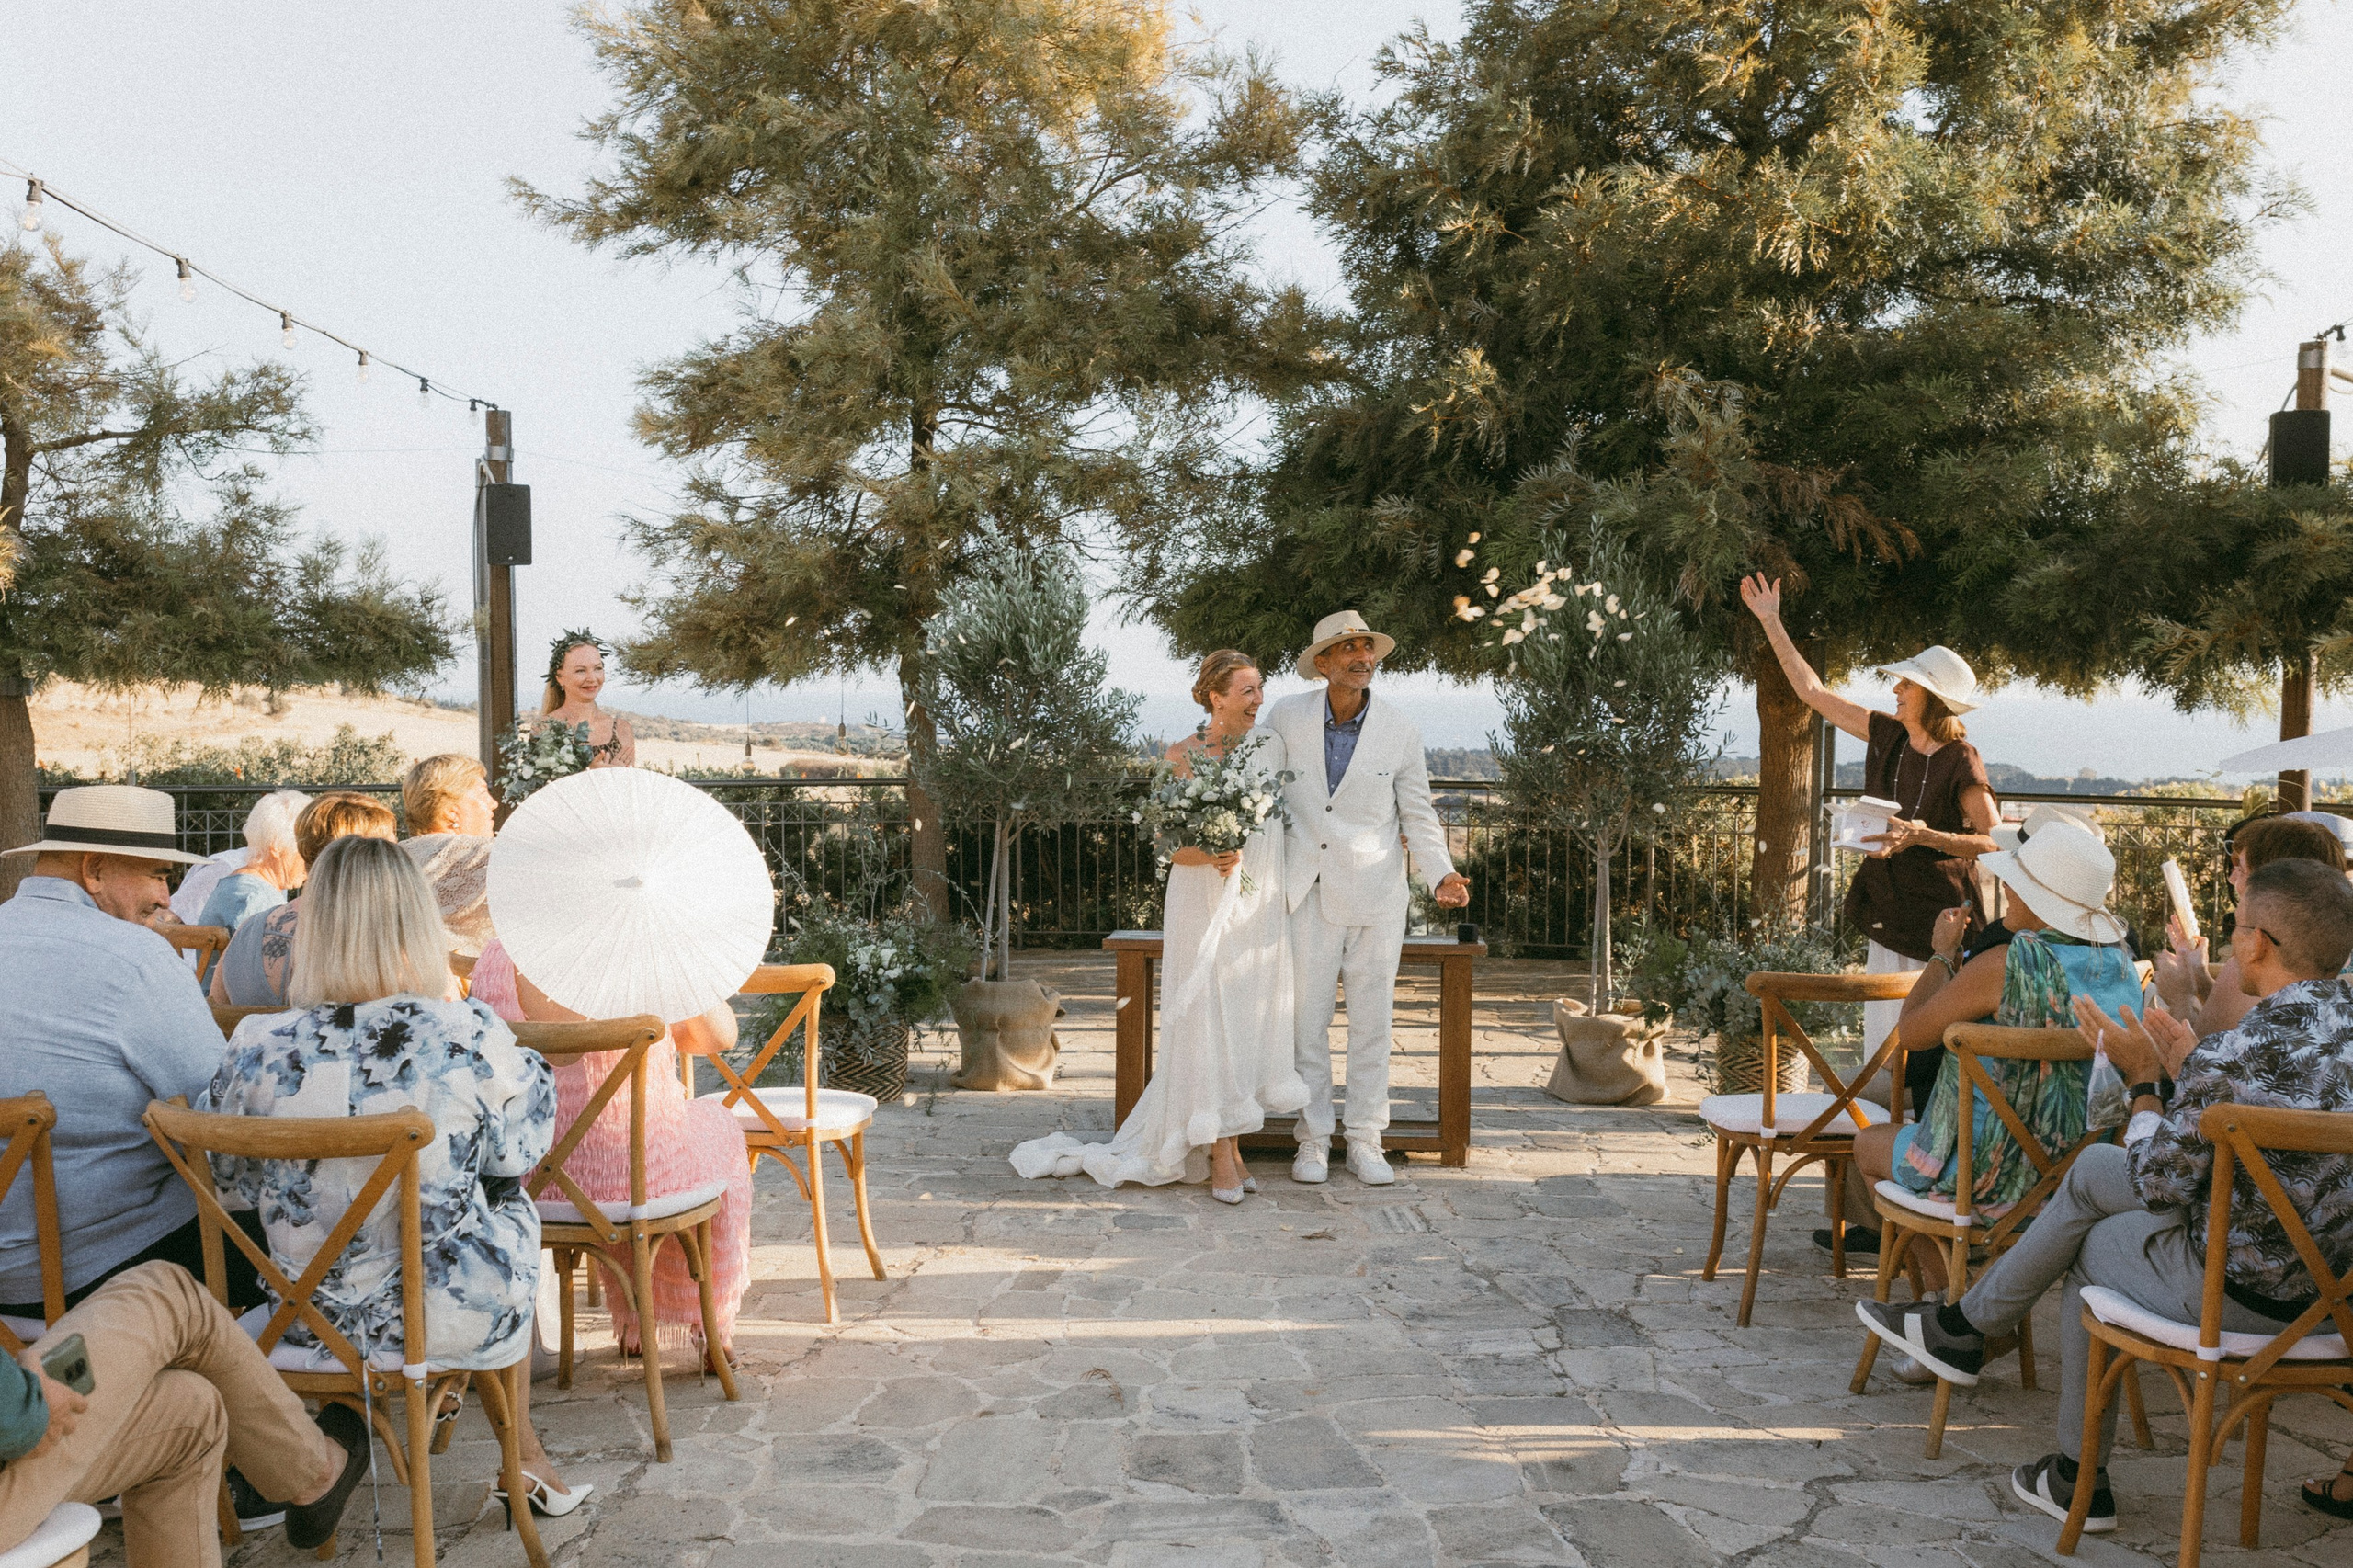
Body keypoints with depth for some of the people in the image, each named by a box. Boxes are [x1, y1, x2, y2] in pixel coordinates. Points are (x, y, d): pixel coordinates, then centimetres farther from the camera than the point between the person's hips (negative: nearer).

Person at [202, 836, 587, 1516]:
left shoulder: (257, 1048, -14)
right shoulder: (471, 1036, -21)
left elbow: (231, 1184, 2)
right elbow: (517, 1156, -3)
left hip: (310, 1319, 3)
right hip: (458, 1319, -3)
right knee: (512, 1207, 28)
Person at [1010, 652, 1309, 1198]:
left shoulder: (1272, 744, 6)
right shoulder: (1183, 754, -4)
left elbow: (1286, 825, 12)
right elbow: (1171, 845, -5)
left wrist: (1290, 898, 8)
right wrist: (1212, 856, -24)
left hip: (1261, 907, 4)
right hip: (1203, 906, -3)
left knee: (1251, 1022, 5)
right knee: (1208, 1024, -3)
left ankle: (1230, 1147, 16)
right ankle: (1220, 1156, 4)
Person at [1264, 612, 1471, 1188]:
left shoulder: (1401, 733, -2)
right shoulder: (1286, 717, -2)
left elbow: (1419, 816, 4)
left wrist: (1442, 874, -12)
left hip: (1375, 896, 0)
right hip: (1308, 894, 0)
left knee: (1372, 1022, 5)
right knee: (1307, 1019, 3)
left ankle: (1365, 1141, 15)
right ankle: (1313, 1139, 14)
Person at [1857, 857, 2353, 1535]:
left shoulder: (2232, 1055, -27)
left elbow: (2160, 1186, -14)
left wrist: (2144, 1078, -3)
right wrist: (2187, 1070, 13)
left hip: (2243, 1294, -8)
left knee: (2088, 1248, 21)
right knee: (2093, 1168, 21)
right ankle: (1965, 1323, 32)